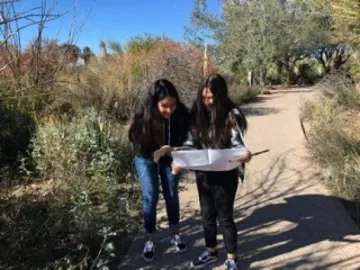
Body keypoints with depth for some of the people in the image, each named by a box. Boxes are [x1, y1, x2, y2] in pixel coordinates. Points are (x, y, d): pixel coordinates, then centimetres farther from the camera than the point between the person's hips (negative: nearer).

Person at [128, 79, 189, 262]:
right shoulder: (142, 117, -33)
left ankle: (175, 235, 31)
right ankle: (150, 241, 17)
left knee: (172, 195, 11)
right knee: (150, 198, -2)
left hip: (170, 158, 2)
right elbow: (139, 147, -19)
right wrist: (159, 151, -32)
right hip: (146, 159, -2)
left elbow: (184, 140, -12)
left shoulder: (181, 113, -27)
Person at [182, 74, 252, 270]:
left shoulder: (232, 115, -15)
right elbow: (191, 142, 3)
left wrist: (245, 156, -38)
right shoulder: (197, 112, -1)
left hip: (225, 174, -5)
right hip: (203, 173, 5)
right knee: (207, 214, 19)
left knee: (225, 216, 9)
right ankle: (211, 251, 41)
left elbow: (238, 145, -17)